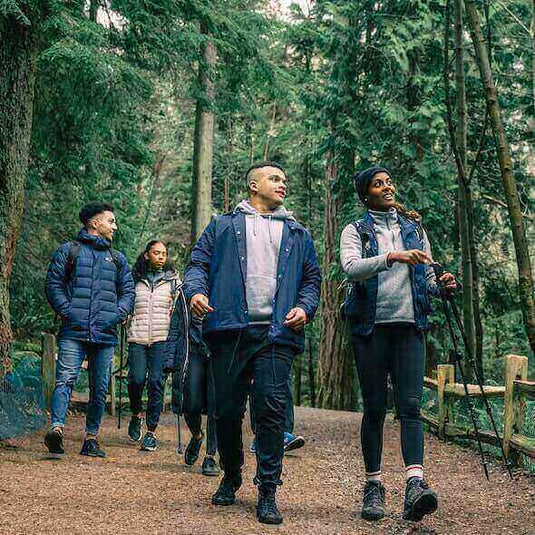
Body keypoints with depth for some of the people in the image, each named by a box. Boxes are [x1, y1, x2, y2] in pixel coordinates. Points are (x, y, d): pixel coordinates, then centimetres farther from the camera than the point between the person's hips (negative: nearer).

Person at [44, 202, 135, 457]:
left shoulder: (118, 258, 22)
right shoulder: (68, 251, 10)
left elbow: (128, 290, 19)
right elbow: (53, 283, 5)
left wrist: (119, 313, 1)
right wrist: (66, 310, -8)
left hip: (106, 333, 4)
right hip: (73, 331, -4)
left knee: (100, 388, 4)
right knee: (65, 379, -17)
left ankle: (91, 437, 10)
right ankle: (56, 428, -26)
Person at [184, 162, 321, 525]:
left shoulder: (298, 234, 23)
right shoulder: (224, 225, 19)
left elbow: (312, 278, 20)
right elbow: (199, 262, 12)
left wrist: (305, 308, 0)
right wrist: (196, 290, -9)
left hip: (278, 333, 0)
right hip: (230, 330, 0)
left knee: (272, 409, -10)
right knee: (227, 410, 4)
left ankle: (268, 491, -3)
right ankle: (231, 476, 25)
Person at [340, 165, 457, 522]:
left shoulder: (414, 229, 17)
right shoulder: (355, 231, 7)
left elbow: (427, 279, 19)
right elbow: (351, 268, -13)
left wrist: (441, 285, -4)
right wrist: (392, 257, -26)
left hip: (410, 326, 2)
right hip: (371, 326, -2)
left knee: (410, 405, -11)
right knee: (374, 409, 1)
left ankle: (415, 485, -21)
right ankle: (374, 486, 10)